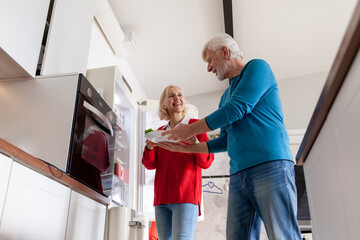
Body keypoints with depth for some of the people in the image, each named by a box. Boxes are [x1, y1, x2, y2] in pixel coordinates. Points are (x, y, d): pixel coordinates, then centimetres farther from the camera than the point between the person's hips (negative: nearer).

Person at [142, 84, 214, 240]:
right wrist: (150, 147, -8)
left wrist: (195, 143, -20)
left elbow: (206, 162, 0)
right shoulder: (160, 132, 17)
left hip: (186, 197, -4)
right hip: (162, 198, 5)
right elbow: (150, 165, 13)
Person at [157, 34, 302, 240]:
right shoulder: (225, 97, 28)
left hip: (270, 164, -7)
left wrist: (190, 130, 0)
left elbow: (237, 109, -9)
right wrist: (187, 147, 23)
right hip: (238, 177, 7)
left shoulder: (257, 67, 6)